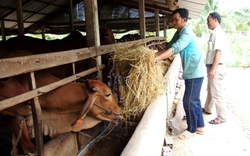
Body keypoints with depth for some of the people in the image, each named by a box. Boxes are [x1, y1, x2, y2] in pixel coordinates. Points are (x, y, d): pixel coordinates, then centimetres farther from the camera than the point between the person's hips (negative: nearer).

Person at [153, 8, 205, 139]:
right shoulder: (178, 33, 9)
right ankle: (200, 126, 30)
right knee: (194, 100, 17)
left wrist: (156, 59, -44)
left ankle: (191, 129, 14)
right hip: (191, 72, 10)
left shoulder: (187, 34, -21)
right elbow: (168, 47, 8)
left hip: (195, 73, -10)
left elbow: (174, 49, -36)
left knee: (188, 101, -2)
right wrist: (153, 55, -3)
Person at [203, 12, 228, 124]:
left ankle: (221, 117, 6)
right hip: (212, 67, 10)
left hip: (216, 68, -10)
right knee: (210, 90, 22)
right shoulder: (214, 33, 14)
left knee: (217, 92, -3)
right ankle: (207, 109, 38)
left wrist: (213, 69, -26)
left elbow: (219, 52, -23)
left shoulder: (218, 34, -15)